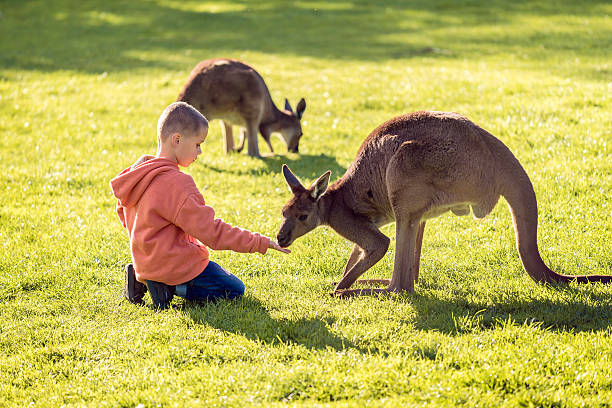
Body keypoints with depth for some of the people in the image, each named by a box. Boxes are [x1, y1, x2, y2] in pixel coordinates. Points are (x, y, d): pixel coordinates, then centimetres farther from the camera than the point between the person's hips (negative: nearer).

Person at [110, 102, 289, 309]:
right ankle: (170, 288, -8)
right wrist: (260, 243, -18)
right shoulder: (176, 183, -24)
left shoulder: (137, 172, 2)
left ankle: (141, 280, 10)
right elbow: (211, 232, -23)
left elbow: (122, 212, 18)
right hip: (176, 265, -9)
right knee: (235, 290, 5)